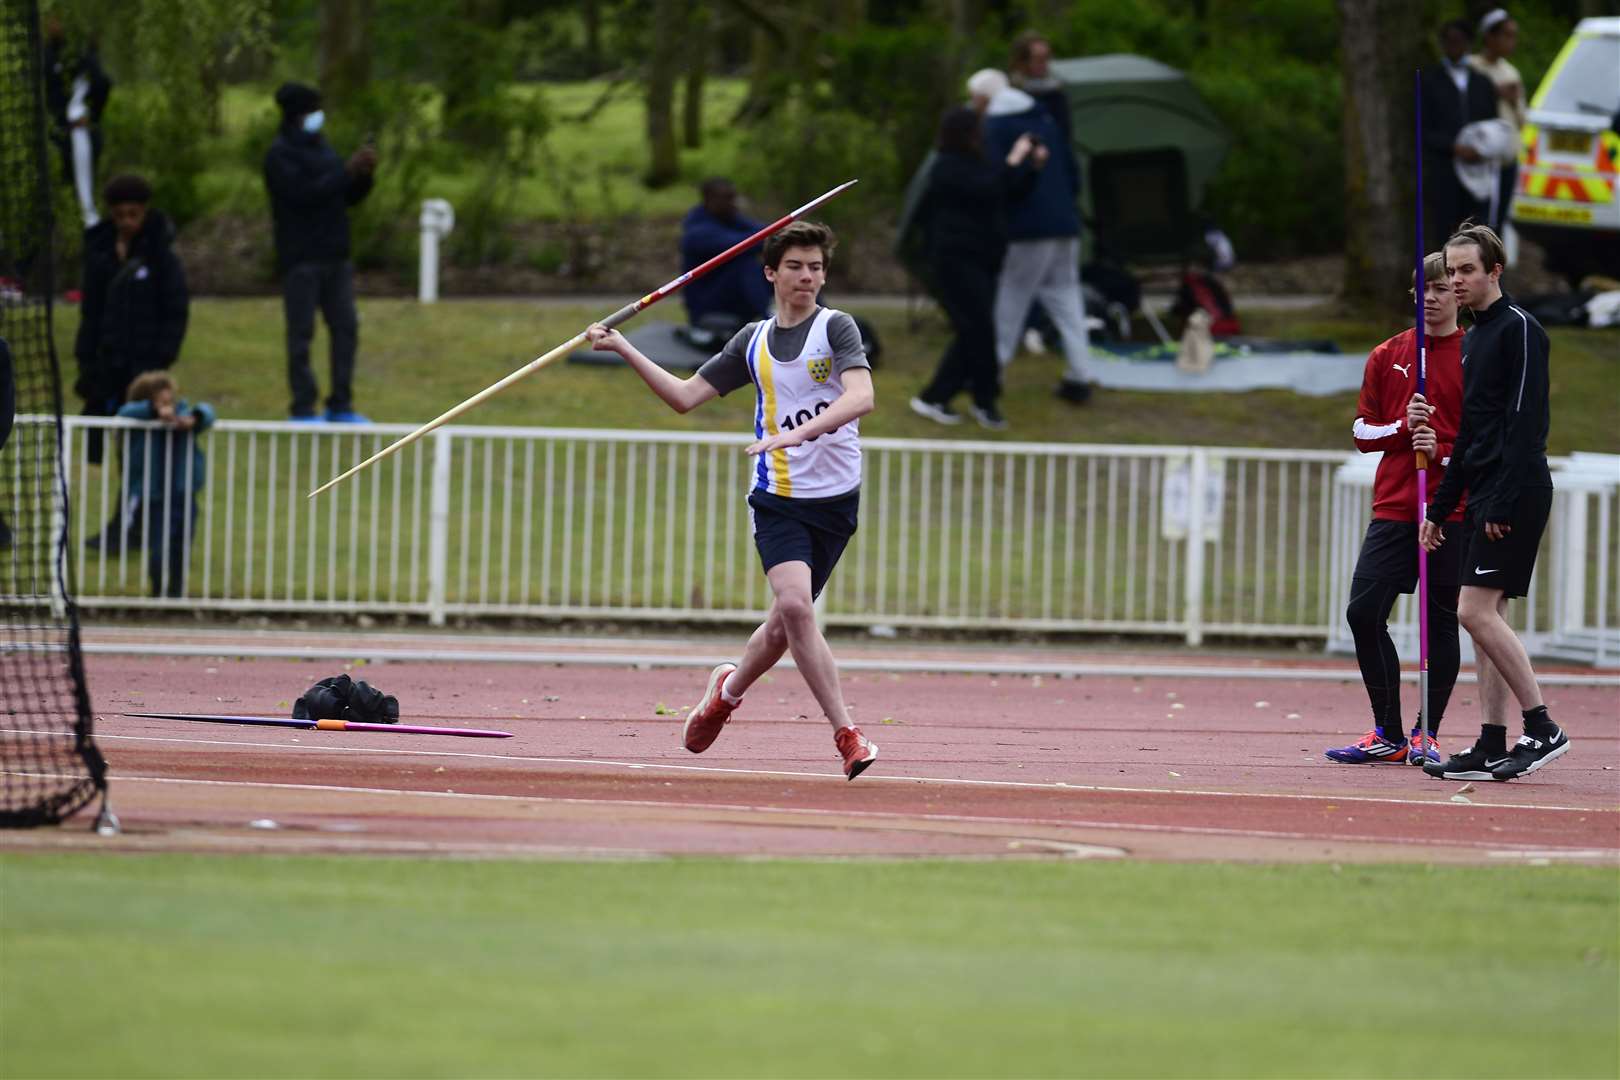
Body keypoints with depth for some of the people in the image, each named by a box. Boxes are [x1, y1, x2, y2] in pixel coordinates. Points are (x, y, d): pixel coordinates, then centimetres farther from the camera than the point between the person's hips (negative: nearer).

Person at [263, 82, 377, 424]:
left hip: (334, 254, 7)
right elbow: (302, 193, -21)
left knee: (346, 328, 5)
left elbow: (347, 196, 17)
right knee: (301, 333, -3)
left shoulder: (321, 148, 16)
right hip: (301, 259, -7)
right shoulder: (280, 156, -7)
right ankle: (303, 406, 0)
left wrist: (364, 176, -2)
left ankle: (341, 405, 10)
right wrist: (346, 172, -21)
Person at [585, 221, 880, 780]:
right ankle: (846, 733, -15)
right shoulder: (753, 341, 10)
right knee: (794, 606, -19)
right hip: (778, 498, 2)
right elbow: (685, 395, 16)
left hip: (835, 500, -2)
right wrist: (624, 349, 12)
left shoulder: (835, 328, -3)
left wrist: (799, 432, -33)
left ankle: (730, 688, 35)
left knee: (789, 619, 4)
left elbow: (861, 397, -20)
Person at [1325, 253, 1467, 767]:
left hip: (1454, 508, -3)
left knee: (1442, 623, -1)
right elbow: (1362, 431, 12)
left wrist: (1443, 451, -16)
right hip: (1394, 507, 3)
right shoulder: (1387, 357, 11)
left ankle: (1426, 735, 10)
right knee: (1364, 613, -5)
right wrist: (1402, 426, -8)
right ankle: (1388, 735, 6)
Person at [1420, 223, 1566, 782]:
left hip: (1515, 494, -10)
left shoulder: (1518, 329, -9)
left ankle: (1543, 729, -11)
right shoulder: (1473, 338, 19)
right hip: (1484, 497, 10)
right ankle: (1492, 746, 7)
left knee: (1476, 610, -14)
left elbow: (1527, 421, -17)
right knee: (1485, 616, 6)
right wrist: (1439, 508, 21)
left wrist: (1503, 503, -22)